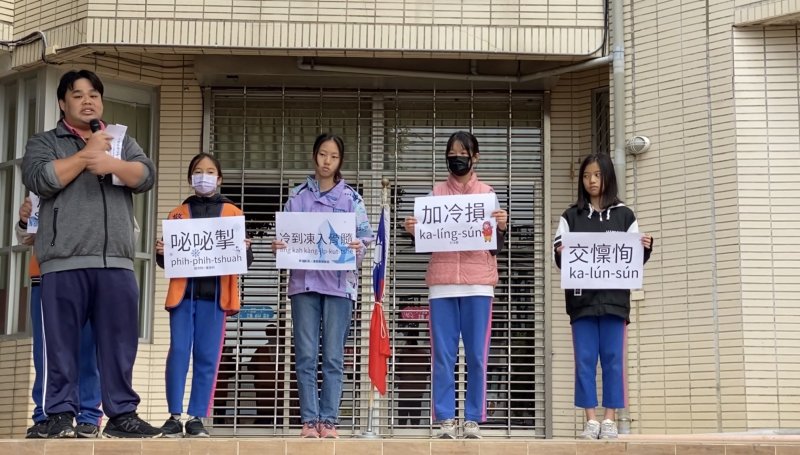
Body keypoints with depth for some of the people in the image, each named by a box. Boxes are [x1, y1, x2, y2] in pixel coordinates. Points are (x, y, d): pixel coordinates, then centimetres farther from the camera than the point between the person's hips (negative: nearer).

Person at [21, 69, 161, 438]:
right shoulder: (44, 143, 13)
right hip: (64, 261, -3)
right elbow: (40, 179, -6)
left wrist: (113, 164, -14)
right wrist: (86, 154, -4)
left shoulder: (123, 142, 22)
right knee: (62, 344, -3)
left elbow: (147, 176, 5)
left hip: (116, 261, 3)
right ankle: (61, 415, 2)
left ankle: (122, 414, 4)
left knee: (120, 343, 1)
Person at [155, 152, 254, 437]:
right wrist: (161, 252, -8)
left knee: (207, 357, 0)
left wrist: (244, 251, -15)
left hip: (215, 293, 0)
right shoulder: (178, 214, 14)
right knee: (178, 352, -6)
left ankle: (197, 418, 5)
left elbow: (246, 261, 7)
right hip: (183, 291, 1)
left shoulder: (233, 213, 11)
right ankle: (174, 416, -1)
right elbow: (166, 260, 14)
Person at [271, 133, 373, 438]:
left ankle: (329, 420, 4)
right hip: (304, 281, 1)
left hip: (339, 282, -1)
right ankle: (309, 420, 4)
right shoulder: (297, 196, 10)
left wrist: (358, 248, -19)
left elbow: (364, 237, 2)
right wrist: (278, 247, -11)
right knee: (306, 356, -1)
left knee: (333, 356, -1)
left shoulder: (351, 197, 6)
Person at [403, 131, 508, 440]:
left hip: (478, 283, -1)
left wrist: (501, 227, -14)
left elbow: (496, 246, 6)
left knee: (477, 355, -1)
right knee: (443, 355, -1)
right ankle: (445, 420, 3)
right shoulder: (436, 193, 12)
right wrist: (412, 231, -8)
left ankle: (473, 420, 5)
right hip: (442, 282, 1)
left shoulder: (487, 193, 9)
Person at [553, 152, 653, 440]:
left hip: (614, 299, 0)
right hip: (581, 299, 0)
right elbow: (558, 256, 6)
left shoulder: (624, 216, 11)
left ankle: (609, 419, 4)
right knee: (585, 360, -1)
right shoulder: (570, 217, 11)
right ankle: (591, 420, 2)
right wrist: (560, 254, -16)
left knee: (613, 359, 0)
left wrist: (646, 248, -10)